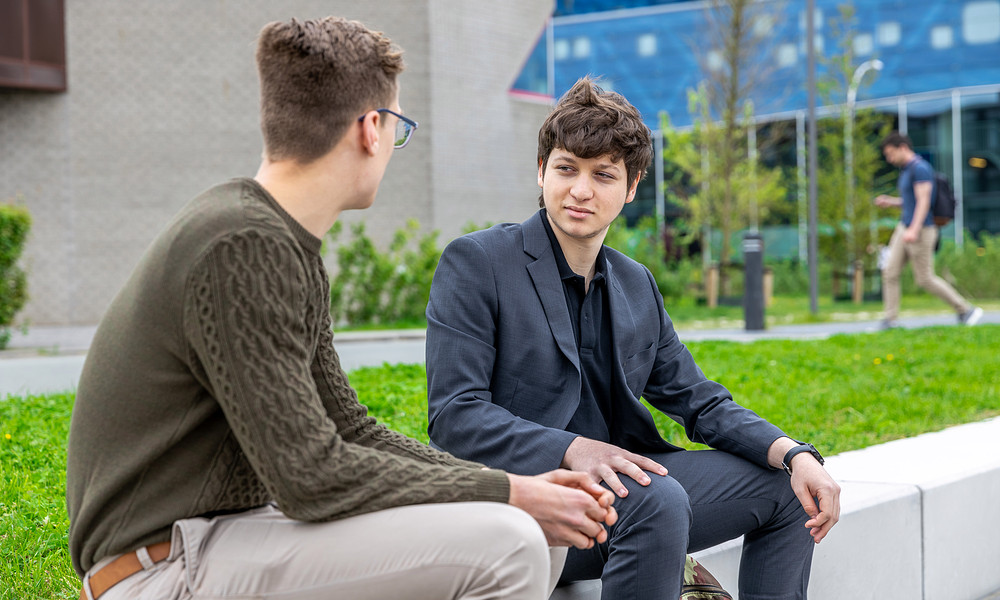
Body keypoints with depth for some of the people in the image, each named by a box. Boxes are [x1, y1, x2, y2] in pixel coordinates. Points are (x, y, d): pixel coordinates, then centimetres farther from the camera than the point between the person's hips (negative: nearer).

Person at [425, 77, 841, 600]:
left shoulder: (637, 286, 16)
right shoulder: (474, 263, -4)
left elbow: (700, 401, 15)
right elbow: (454, 415, -13)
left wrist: (796, 454, -3)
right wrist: (572, 450, -27)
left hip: (615, 479, 7)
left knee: (787, 490, 1)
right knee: (658, 499, -33)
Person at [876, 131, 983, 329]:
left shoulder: (920, 168, -17)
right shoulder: (906, 170, 14)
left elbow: (924, 202, -24)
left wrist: (914, 230, -34)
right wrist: (889, 202, 8)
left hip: (921, 231, -9)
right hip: (904, 228, 9)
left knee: (925, 279, -2)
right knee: (890, 272, -2)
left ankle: (966, 310, 12)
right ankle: (890, 319, -3)